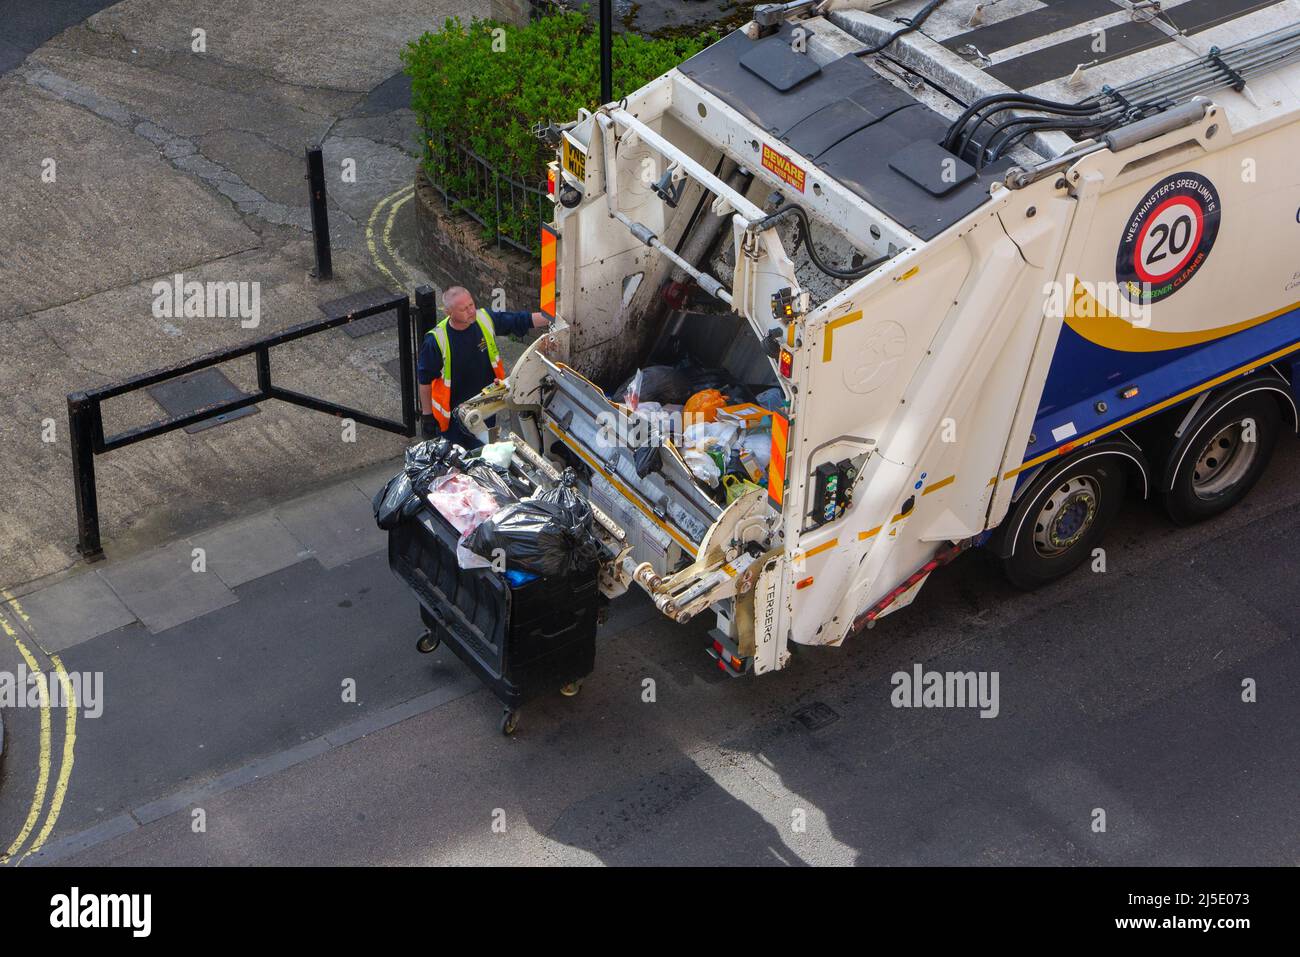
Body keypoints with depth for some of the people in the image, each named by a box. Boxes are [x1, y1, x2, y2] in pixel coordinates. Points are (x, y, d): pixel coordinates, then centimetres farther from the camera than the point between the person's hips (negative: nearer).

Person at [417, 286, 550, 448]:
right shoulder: (436, 341, -25)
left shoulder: (485, 319, -14)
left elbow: (522, 321, -5)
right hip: (454, 414, -4)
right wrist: (427, 415, -8)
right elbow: (425, 380, -14)